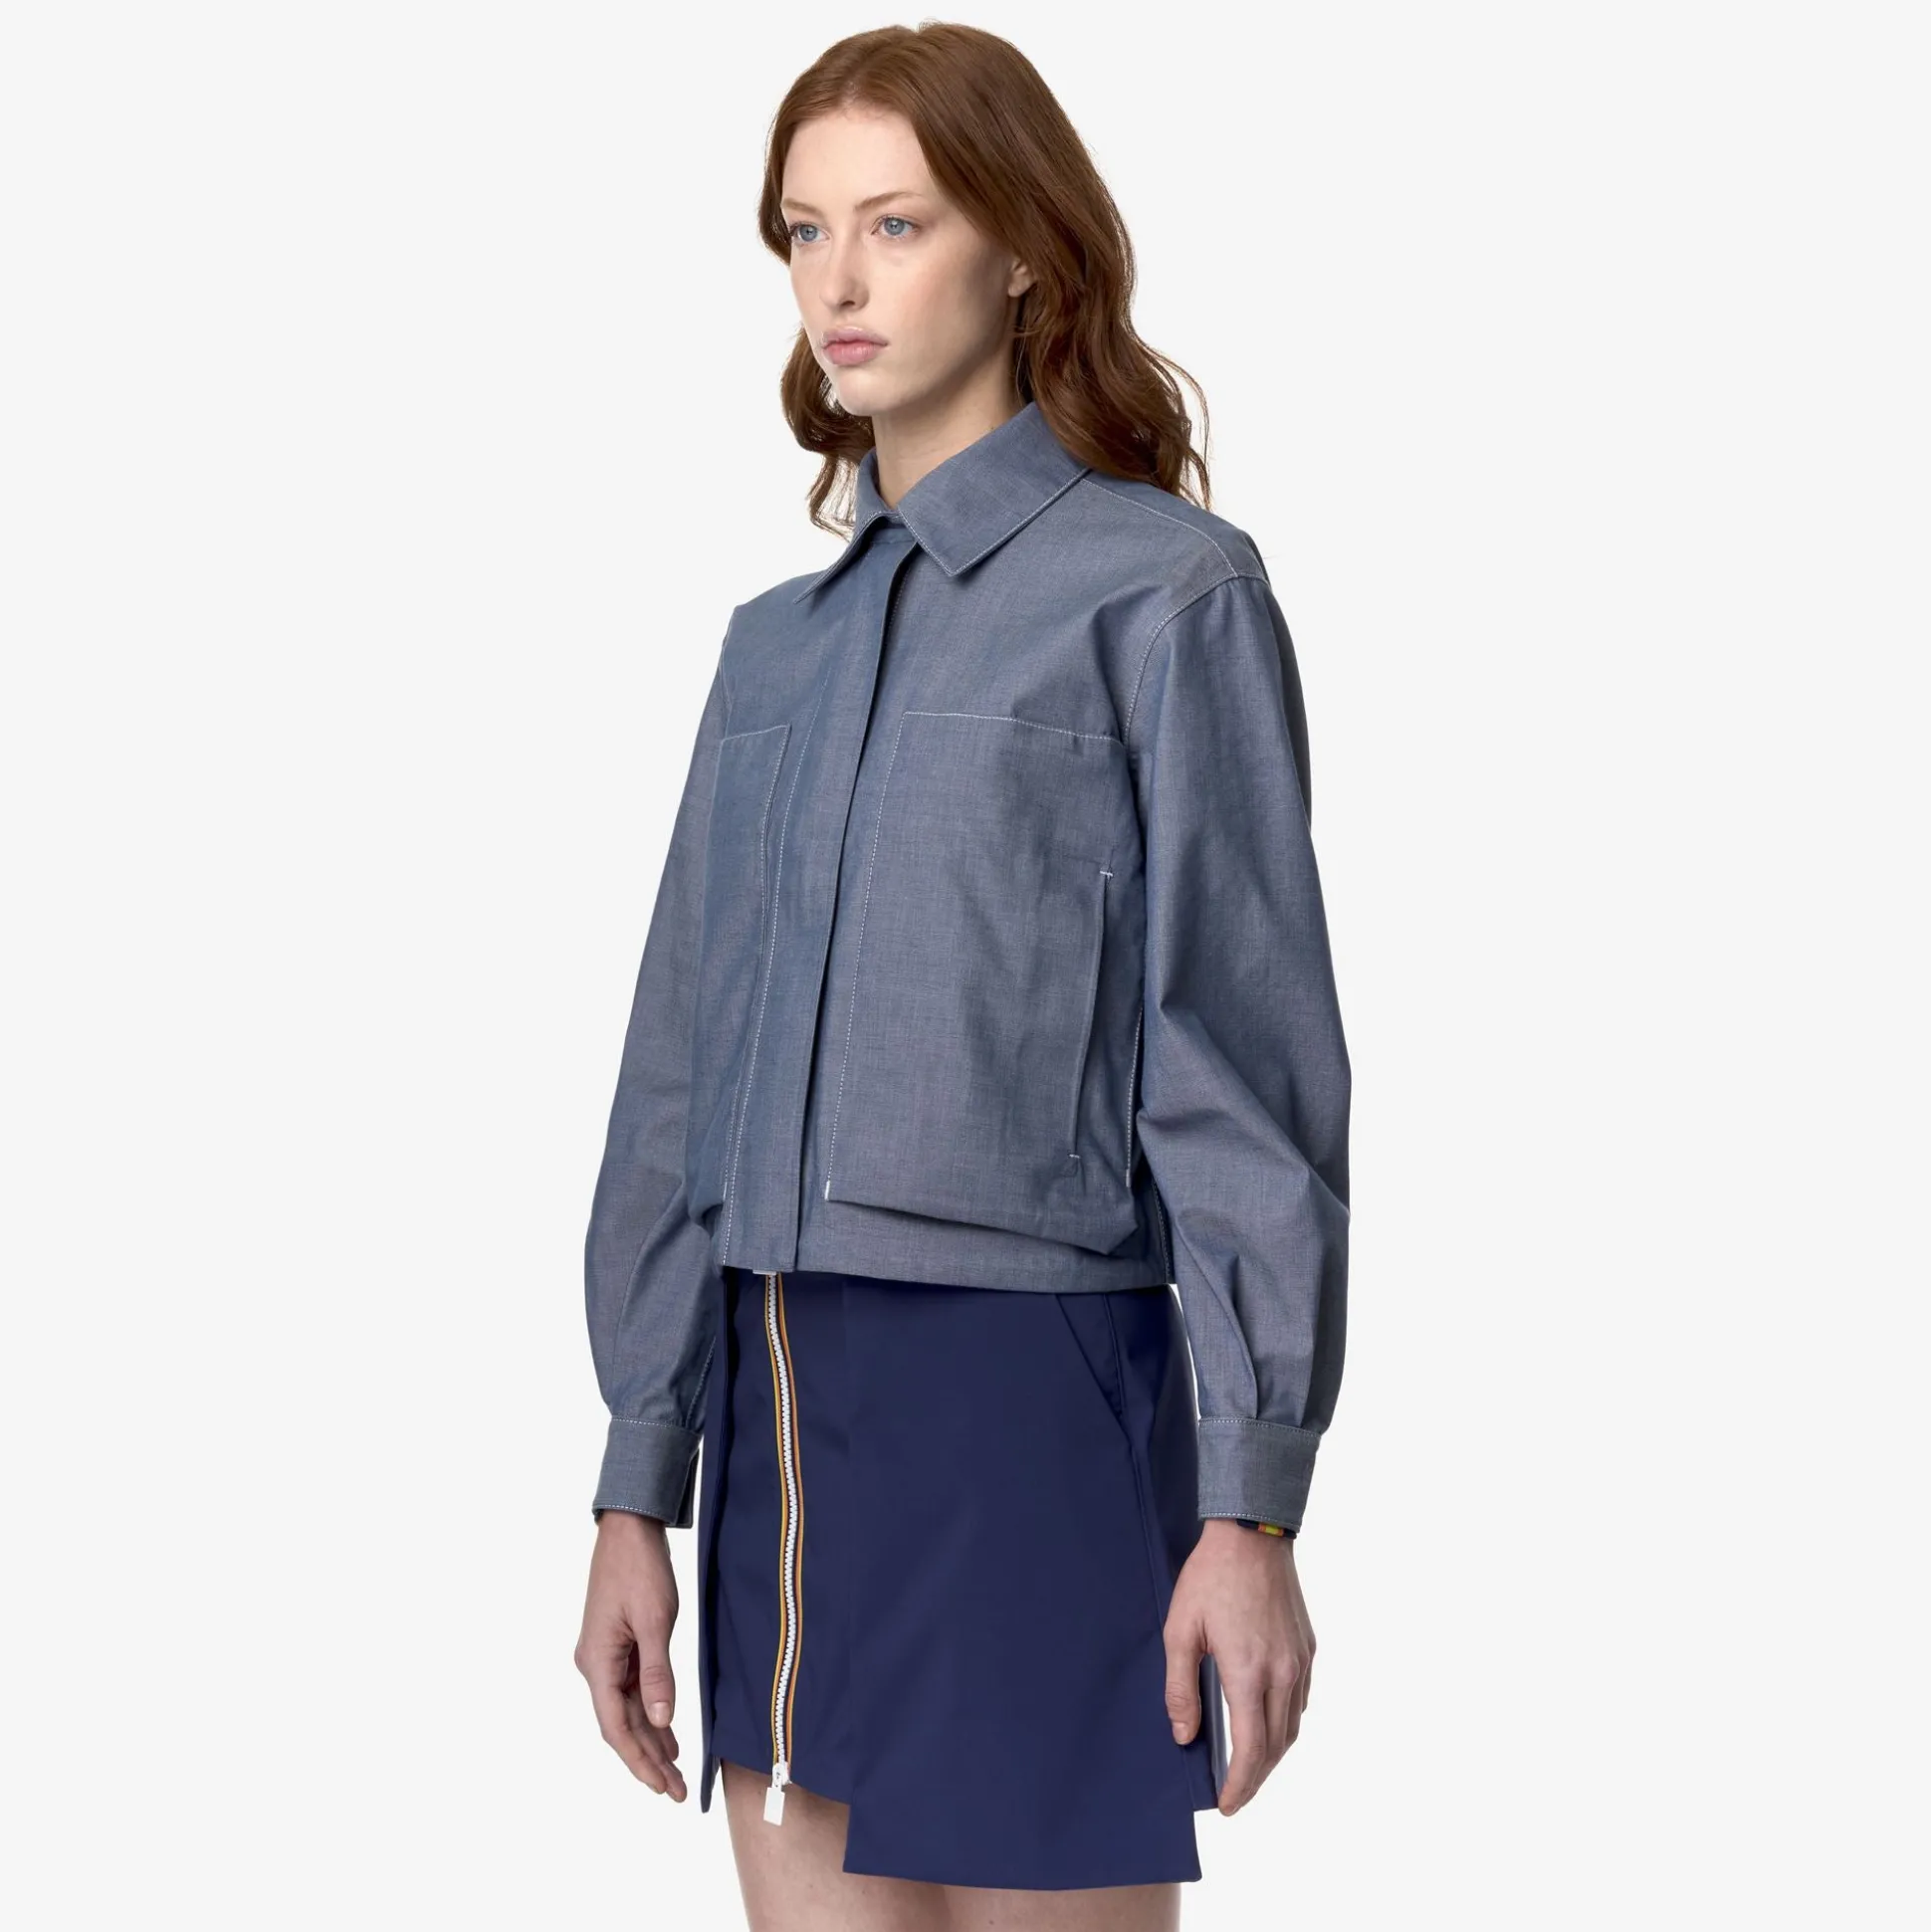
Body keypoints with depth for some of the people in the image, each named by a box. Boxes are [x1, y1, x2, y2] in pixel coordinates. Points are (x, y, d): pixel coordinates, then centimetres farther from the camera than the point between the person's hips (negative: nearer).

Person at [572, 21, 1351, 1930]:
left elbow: (1241, 1058, -8)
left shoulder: (1164, 593, -4)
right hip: (781, 1417, 6)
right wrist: (635, 1496, 12)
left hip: (1029, 1393, -6)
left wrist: (1254, 1504, -12)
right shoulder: (781, 642, 13)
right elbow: (681, 1074, 14)